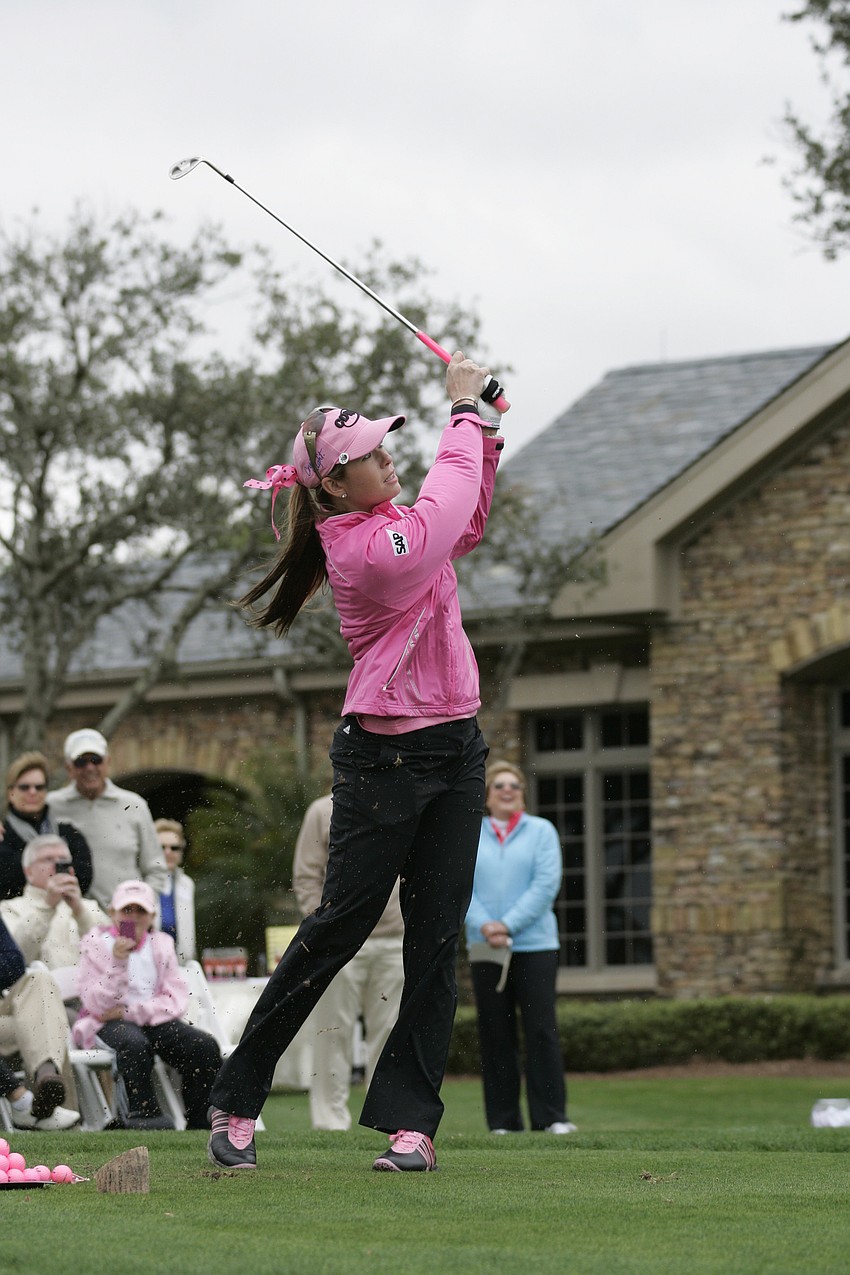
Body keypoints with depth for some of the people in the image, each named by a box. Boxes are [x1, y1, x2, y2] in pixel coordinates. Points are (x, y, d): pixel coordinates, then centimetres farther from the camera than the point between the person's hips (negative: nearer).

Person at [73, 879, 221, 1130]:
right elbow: (97, 1005, -9)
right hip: (108, 1022, -4)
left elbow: (176, 1001, 0)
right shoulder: (96, 944, 2)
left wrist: (130, 1012, -14)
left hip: (153, 1019, 4)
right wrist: (118, 963, -22)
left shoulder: (161, 945, 11)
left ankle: (201, 1122, -13)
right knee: (135, 1044, -39)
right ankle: (144, 1114, -26)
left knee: (205, 1046, -21)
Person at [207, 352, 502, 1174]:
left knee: (436, 940, 1)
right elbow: (450, 499, -12)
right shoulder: (370, 549, -19)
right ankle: (237, 1101, 7)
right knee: (340, 927, -5)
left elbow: (465, 520, 25)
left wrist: (483, 431, 13)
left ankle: (410, 1121, 1)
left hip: (454, 752, 8)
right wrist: (463, 408, 1)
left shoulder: (386, 525, 9)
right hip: (383, 758, -8)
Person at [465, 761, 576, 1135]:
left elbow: (546, 884, -5)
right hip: (485, 949, 2)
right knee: (495, 1035, 2)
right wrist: (484, 925, -15)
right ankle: (503, 1120, 7)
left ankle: (552, 1117, -3)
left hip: (534, 946, -2)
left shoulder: (541, 831, 6)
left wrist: (509, 924, -13)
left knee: (541, 1031, -5)